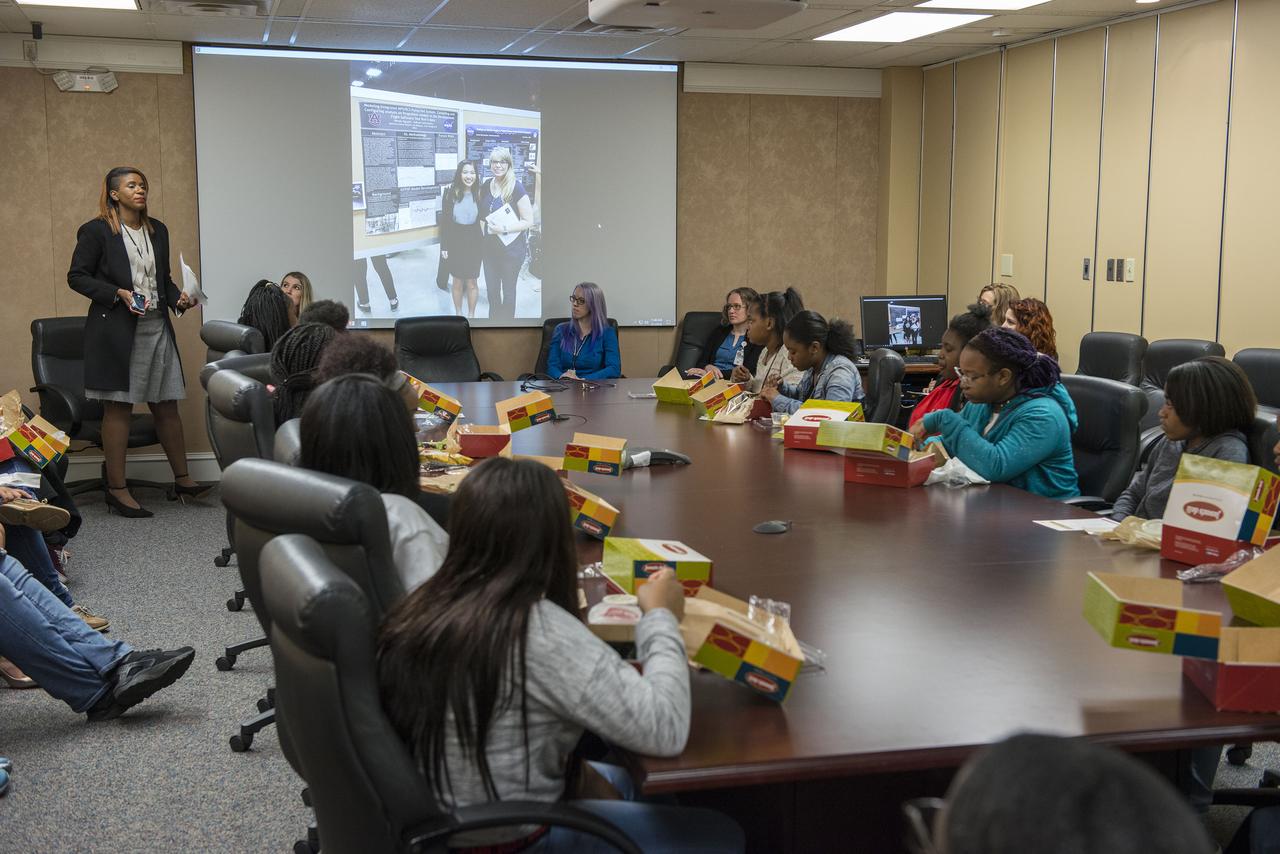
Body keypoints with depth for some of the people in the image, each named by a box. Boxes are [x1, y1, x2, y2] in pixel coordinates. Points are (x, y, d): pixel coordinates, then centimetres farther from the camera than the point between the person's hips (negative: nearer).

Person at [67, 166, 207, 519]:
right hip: (115, 329, -5)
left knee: (167, 406, 9)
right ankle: (117, 488, 5)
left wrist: (177, 298, 2)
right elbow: (77, 276, -4)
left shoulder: (157, 230, 15)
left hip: (157, 327, 6)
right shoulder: (96, 231, -3)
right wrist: (119, 294, -16)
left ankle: (182, 478, 19)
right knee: (118, 407, -1)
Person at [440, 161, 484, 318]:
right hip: (455, 244, 0)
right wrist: (443, 246, -6)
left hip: (474, 244, 0)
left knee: (472, 283, 8)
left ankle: (471, 314, 25)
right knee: (457, 282, 12)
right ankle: (458, 313, 29)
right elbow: (444, 221, -3)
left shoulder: (480, 194, -5)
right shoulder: (450, 193, -6)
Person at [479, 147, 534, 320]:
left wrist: (504, 229, -25)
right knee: (491, 290, 16)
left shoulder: (516, 188, -16)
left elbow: (528, 221, -16)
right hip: (490, 248, 5)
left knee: (508, 291, 9)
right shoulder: (486, 187, 2)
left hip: (511, 249, -5)